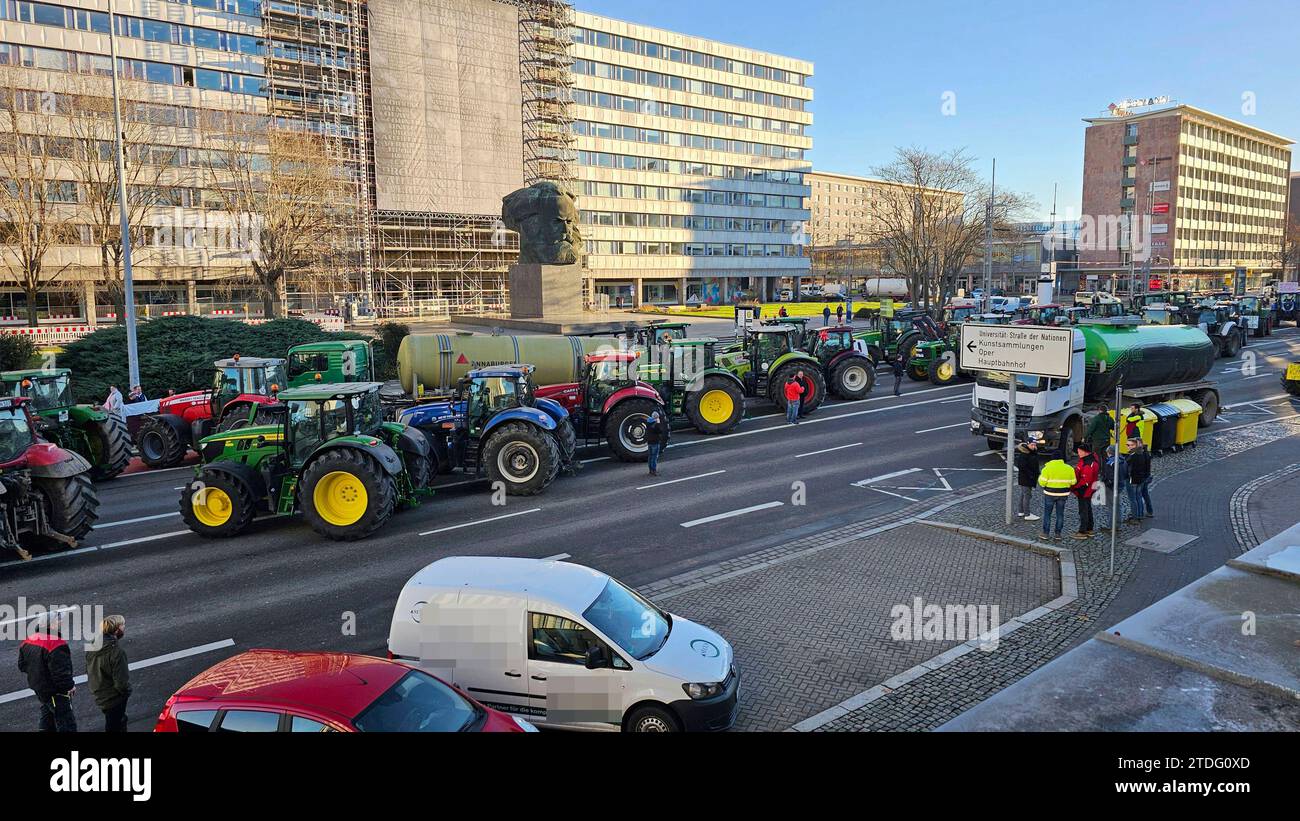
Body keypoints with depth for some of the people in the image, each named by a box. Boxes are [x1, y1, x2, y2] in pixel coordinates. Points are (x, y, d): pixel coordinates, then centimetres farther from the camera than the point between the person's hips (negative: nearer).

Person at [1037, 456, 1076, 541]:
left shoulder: (1047, 468, -11)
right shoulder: (1069, 468, -2)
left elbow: (1042, 482, -12)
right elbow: (1073, 482, 3)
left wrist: (1040, 477, 8)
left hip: (1050, 494, -2)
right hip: (1063, 494, 3)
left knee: (1047, 514, 8)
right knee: (1060, 514, 12)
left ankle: (1046, 533, 8)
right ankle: (1058, 534, 14)